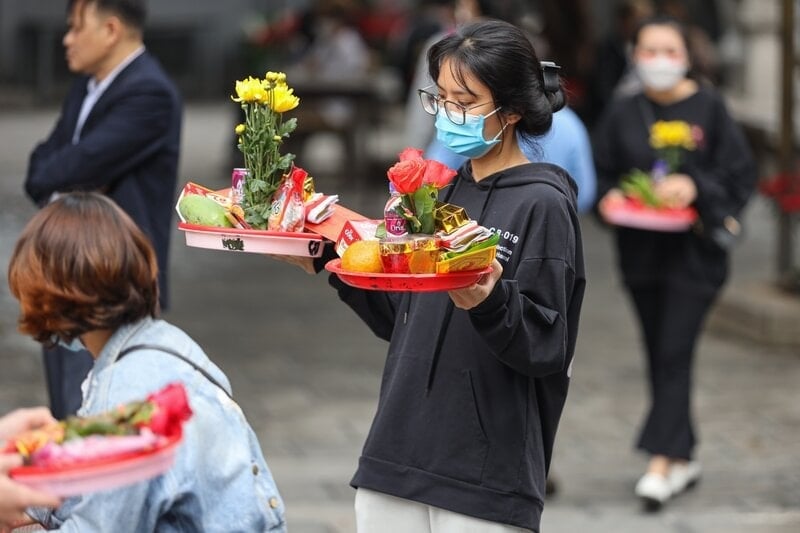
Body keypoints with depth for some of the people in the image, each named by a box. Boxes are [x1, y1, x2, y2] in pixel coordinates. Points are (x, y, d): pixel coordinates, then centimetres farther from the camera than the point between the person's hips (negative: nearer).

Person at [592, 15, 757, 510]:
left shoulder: (709, 107, -3)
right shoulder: (622, 115, 5)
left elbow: (742, 172, -3)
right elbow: (603, 173, 13)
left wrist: (696, 186, -19)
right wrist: (611, 197, -9)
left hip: (694, 251, -4)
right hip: (641, 251, 4)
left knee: (674, 355, -10)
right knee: (661, 358, 9)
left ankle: (662, 464, -12)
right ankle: (685, 457, 22)